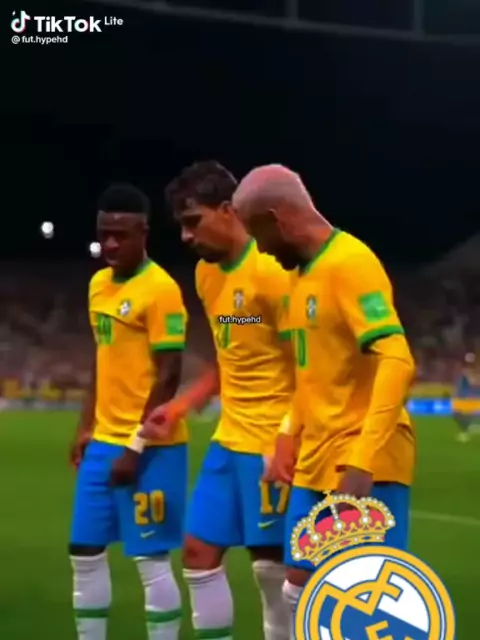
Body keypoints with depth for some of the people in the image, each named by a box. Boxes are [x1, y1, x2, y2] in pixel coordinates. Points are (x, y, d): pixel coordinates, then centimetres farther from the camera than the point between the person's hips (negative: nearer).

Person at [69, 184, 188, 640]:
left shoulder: (160, 290, -14)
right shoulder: (98, 285, 12)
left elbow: (168, 377, -15)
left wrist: (136, 447, -16)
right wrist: (86, 427, 15)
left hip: (150, 446, -8)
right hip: (103, 440, 8)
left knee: (150, 557, -3)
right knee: (84, 552, 11)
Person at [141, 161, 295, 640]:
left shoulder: (271, 270, -16)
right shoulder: (206, 274, 10)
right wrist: (179, 407, 11)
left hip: (272, 444, -8)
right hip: (229, 439, 8)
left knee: (272, 565, 0)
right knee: (198, 554, 8)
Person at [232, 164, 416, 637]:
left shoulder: (350, 263, -15)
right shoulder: (303, 272, 14)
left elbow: (397, 363, -25)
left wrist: (362, 462, -31)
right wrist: (290, 443, 20)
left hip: (365, 468, -10)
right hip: (316, 465, 10)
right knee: (300, 590, 12)